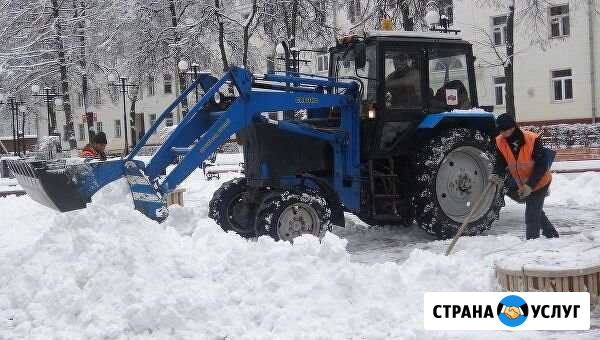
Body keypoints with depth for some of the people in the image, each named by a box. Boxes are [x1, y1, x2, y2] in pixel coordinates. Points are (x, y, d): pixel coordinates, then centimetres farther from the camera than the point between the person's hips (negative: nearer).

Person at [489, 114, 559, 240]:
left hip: (539, 182, -6)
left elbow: (542, 165, -25)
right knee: (535, 210, 23)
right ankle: (551, 233, 44)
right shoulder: (500, 142, -15)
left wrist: (530, 185, -31)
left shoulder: (532, 140, -29)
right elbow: (501, 162, -8)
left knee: (532, 215, -9)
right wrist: (497, 174, -30)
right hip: (521, 184, 6)